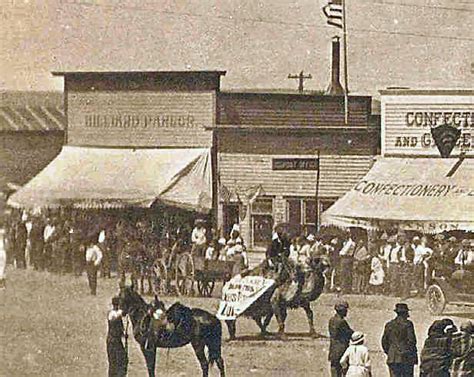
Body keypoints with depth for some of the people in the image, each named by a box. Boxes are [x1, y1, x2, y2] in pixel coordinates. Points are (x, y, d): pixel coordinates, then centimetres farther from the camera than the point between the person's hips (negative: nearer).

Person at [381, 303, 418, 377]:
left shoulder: (389, 325, 9)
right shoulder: (407, 324, -5)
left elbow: (384, 342, 12)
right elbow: (411, 340, -9)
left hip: (392, 358, 4)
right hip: (406, 359, -4)